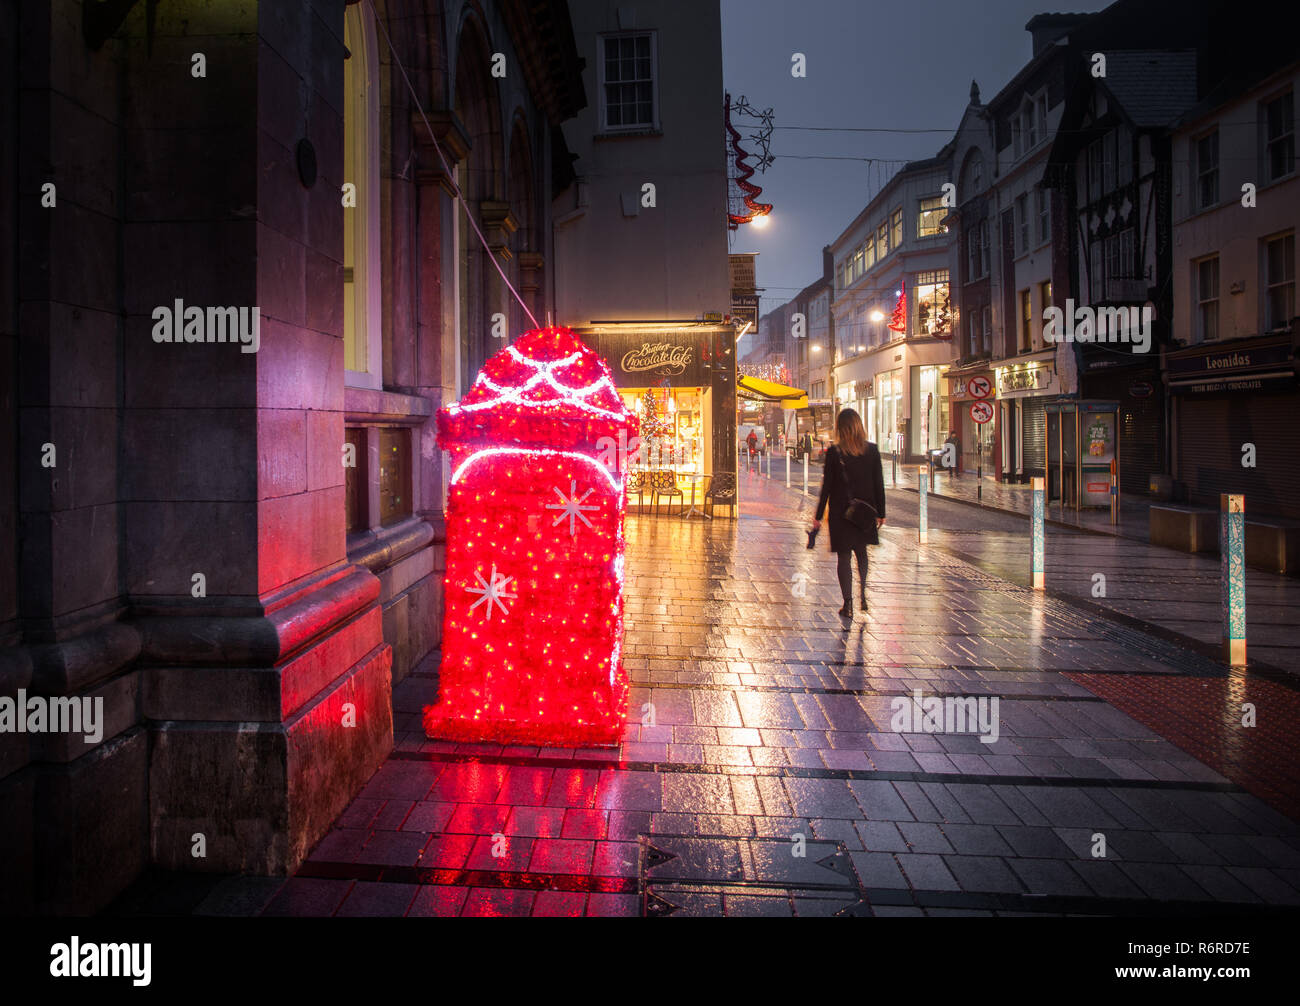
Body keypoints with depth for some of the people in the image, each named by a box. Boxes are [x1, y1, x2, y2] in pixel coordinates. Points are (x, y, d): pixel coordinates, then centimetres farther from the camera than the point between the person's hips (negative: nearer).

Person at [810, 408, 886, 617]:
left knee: (844, 557, 7)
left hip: (841, 512, -3)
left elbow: (827, 487, -9)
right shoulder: (872, 450, -5)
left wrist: (818, 516, -2)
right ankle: (863, 594, 21)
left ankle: (848, 604, 8)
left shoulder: (833, 452, -12)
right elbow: (878, 484, -1)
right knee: (861, 552, 23)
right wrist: (880, 513, 9)